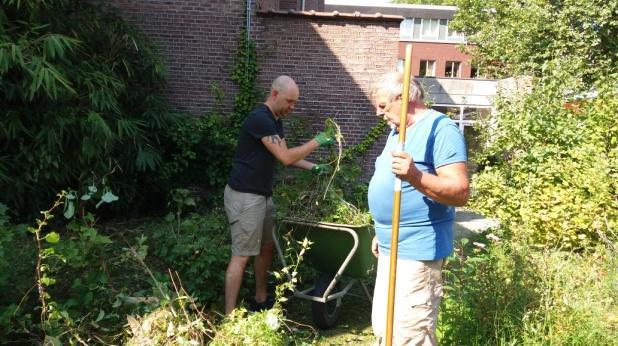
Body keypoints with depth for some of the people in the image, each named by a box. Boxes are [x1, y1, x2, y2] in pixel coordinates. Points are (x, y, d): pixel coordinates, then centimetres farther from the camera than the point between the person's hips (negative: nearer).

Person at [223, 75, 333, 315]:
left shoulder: (276, 121, 12)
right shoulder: (260, 118, -19)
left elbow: (285, 156, 21)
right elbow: (286, 158, -23)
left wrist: (312, 167, 8)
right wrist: (317, 142, -14)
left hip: (263, 194, 10)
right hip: (244, 196, -10)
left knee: (266, 248, 15)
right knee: (241, 255, -7)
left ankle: (260, 301, 29)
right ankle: (229, 315, -1)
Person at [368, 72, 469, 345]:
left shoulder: (440, 128, -15)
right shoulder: (397, 130, 15)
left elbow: (460, 191, -23)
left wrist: (415, 176, -38)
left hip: (417, 251, -10)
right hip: (391, 248, 10)